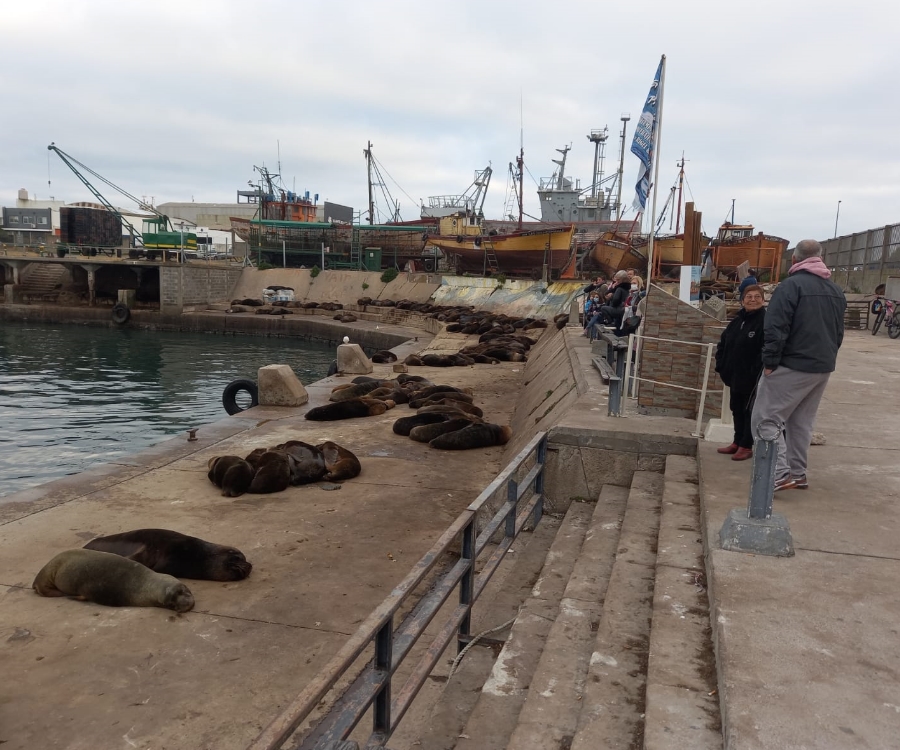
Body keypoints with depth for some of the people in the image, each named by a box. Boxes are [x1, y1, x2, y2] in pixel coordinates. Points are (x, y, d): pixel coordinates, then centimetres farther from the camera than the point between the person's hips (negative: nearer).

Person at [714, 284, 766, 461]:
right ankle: (737, 442, 30)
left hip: (752, 378, -7)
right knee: (737, 409, 17)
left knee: (750, 411, 4)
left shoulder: (766, 321, -14)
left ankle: (746, 446, 15)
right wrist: (721, 366, 6)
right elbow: (723, 343, 15)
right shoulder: (737, 320, 9)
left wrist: (757, 372, -25)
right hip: (735, 375, 7)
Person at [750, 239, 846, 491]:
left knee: (766, 419, -3)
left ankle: (779, 475, -11)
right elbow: (839, 332, 20)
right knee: (802, 422, 17)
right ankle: (798, 474, 21)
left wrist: (770, 362, -15)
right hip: (823, 367, 8)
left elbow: (776, 329, -20)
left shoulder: (791, 285, -13)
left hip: (792, 366, -8)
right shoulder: (836, 291, 13)